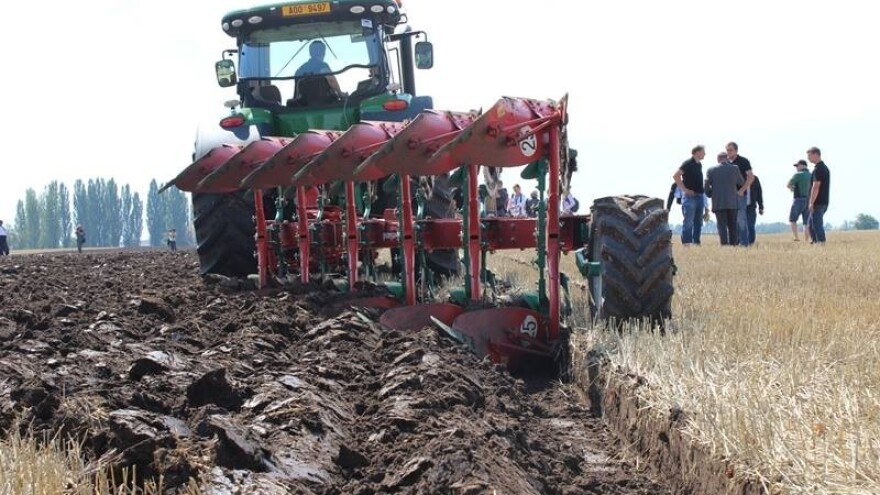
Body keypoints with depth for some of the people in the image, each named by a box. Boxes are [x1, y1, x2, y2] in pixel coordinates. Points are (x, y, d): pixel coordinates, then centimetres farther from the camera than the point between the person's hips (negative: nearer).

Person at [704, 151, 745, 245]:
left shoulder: (711, 170, 0)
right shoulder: (734, 168, 1)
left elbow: (706, 186, -1)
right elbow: (741, 183, 11)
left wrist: (710, 195, 16)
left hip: (718, 203, -1)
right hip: (732, 202, 1)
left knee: (722, 226, -2)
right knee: (732, 226, 10)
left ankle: (724, 244, -10)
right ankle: (733, 244, 6)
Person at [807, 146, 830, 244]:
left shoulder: (818, 169, -15)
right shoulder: (824, 167, 17)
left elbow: (816, 187, -21)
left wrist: (811, 203, -21)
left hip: (818, 203, -10)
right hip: (823, 202, 10)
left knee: (817, 225, -7)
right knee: (811, 225, 16)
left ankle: (821, 242, -7)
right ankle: (815, 242, 18)